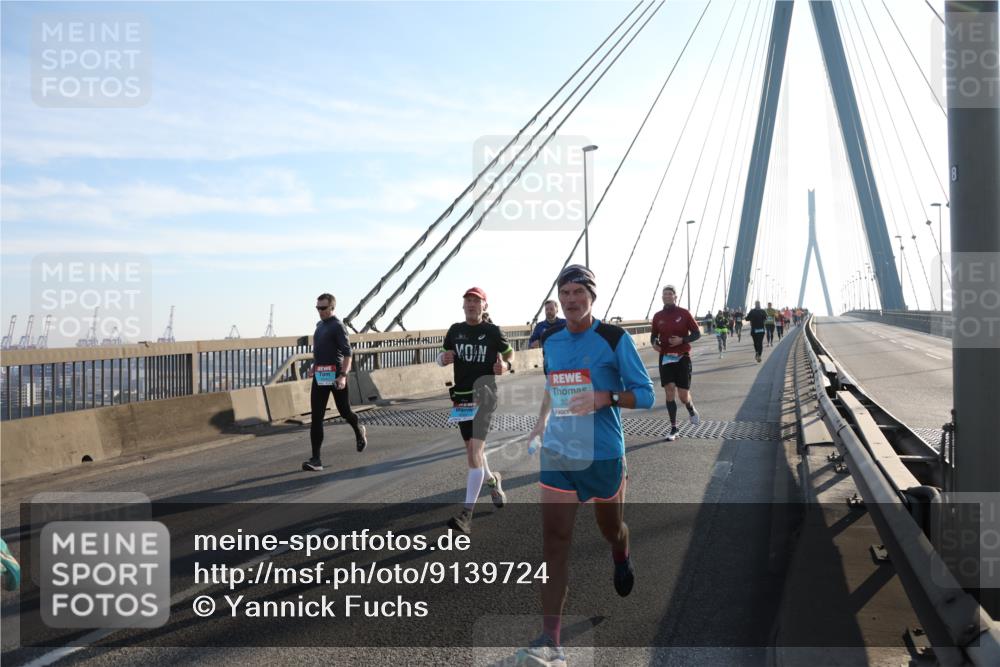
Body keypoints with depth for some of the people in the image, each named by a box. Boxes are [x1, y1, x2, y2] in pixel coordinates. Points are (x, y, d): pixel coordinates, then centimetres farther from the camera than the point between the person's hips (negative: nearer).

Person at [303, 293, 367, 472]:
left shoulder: (337, 326, -11)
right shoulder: (319, 325, 14)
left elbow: (347, 353, -18)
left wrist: (343, 375, -27)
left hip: (335, 376, -7)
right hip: (320, 376, 7)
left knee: (344, 411, 10)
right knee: (316, 418, -3)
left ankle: (359, 432, 43)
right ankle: (316, 460, -5)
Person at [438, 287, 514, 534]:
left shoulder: (493, 331, -3)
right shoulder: (455, 330, 7)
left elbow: (509, 352, 12)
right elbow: (441, 358, 15)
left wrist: (505, 365, -9)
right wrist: (443, 358, -8)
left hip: (484, 395, -5)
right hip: (461, 396, 5)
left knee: (474, 450, -16)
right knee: (473, 448, 18)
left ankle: (467, 513, -18)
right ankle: (492, 479, 49)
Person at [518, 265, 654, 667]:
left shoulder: (614, 339, -8)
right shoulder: (549, 340, 5)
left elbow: (645, 395, -8)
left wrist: (605, 397, -24)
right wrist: (541, 423, 14)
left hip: (603, 453, -2)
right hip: (557, 454, 2)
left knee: (610, 527, 19)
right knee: (554, 540, -8)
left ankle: (622, 559, 58)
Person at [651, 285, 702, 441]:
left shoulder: (684, 314, -3)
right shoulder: (658, 316, 4)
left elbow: (697, 333, -1)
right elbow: (653, 335, 16)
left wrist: (682, 340, -17)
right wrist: (654, 343, -7)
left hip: (682, 358, -2)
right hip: (665, 358, 2)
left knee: (683, 395, -2)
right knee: (669, 392, -5)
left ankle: (691, 410, 35)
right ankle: (674, 428, 7)